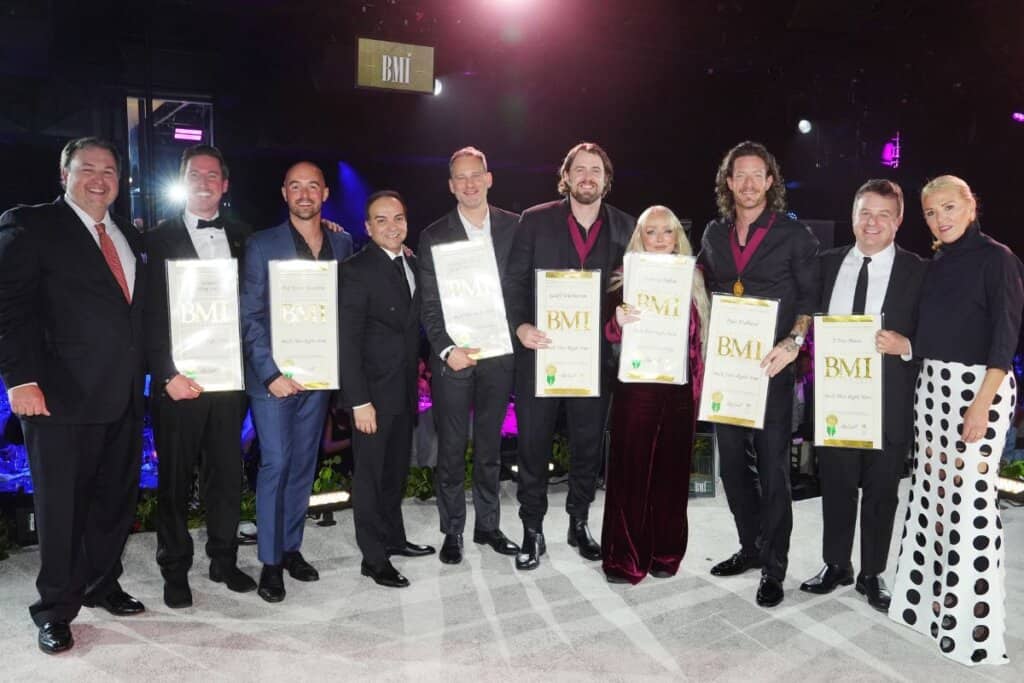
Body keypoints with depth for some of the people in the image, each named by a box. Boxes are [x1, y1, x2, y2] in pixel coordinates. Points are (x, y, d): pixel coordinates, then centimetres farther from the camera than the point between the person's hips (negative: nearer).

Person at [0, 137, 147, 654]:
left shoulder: (130, 237, 16)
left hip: (124, 396, 6)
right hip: (62, 396, -6)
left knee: (117, 498, 15)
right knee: (61, 504, 5)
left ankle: (102, 585, 32)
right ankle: (56, 610, 20)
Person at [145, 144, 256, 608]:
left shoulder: (243, 238, 10)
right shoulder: (159, 240, 1)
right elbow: (150, 315, -4)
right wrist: (168, 375, -11)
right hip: (178, 380, -2)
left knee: (227, 474, 11)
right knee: (175, 479, 7)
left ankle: (224, 560, 26)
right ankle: (175, 570, 21)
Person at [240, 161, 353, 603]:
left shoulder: (342, 244, 7)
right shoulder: (262, 245, -4)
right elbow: (250, 317, -7)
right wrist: (272, 373, -14)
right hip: (272, 375, -4)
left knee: (303, 464, 11)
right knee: (275, 464, -3)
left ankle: (291, 548, 25)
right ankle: (270, 562, 9)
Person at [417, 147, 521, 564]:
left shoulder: (513, 226, 4)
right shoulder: (435, 235, -1)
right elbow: (429, 304, -4)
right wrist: (446, 349, -16)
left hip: (499, 353, 2)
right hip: (453, 355, -2)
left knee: (489, 446, 13)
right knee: (451, 448, 5)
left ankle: (487, 526, 27)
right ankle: (452, 532, 19)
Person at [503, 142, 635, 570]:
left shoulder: (625, 227, 5)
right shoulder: (536, 220, 0)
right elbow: (514, 280, -2)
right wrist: (520, 326, -16)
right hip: (540, 349, -1)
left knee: (588, 443, 12)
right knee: (533, 443, 5)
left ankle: (579, 524, 30)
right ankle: (532, 532, 19)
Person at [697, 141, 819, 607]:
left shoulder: (794, 235, -1)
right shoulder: (714, 234, 11)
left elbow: (811, 298, -3)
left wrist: (793, 343, -17)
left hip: (771, 366, -4)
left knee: (772, 467, 0)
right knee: (732, 461, 12)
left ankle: (773, 567, 12)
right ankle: (751, 547, 29)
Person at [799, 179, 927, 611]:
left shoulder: (918, 271, -2)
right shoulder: (827, 263, 7)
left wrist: (905, 345, -20)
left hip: (888, 401, -2)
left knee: (881, 490, 10)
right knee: (835, 484, 12)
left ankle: (872, 574, 26)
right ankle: (836, 565, 29)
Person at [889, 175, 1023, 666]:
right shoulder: (935, 264, 12)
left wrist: (983, 401, -19)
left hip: (978, 383, -7)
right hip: (931, 383, 7)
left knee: (970, 496, -6)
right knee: (931, 491, 9)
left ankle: (971, 619, 5)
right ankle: (931, 597, 22)